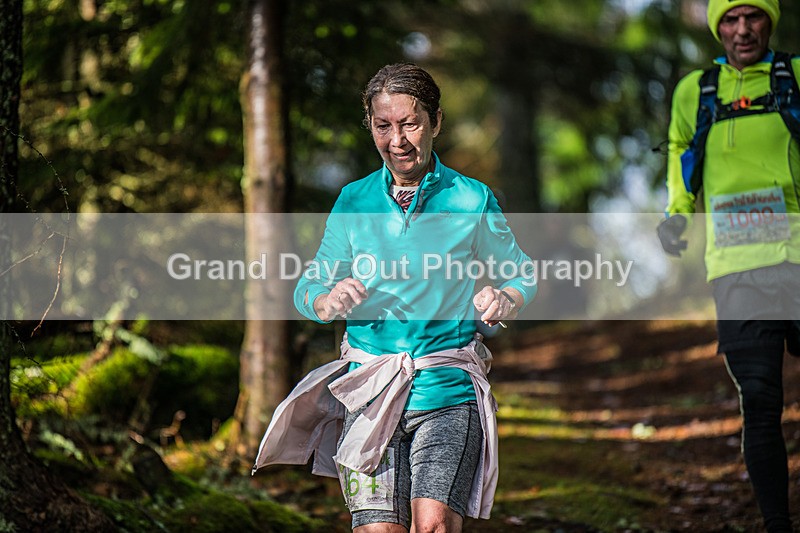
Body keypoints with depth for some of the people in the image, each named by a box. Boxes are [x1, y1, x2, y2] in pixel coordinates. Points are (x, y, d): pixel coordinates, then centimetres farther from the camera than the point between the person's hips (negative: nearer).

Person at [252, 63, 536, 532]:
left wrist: (505, 300, -10)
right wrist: (328, 301, -12)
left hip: (447, 390, -2)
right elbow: (309, 288, 11)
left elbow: (522, 274, 13)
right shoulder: (355, 202, 7)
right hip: (370, 389, 2)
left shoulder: (471, 199, 1)